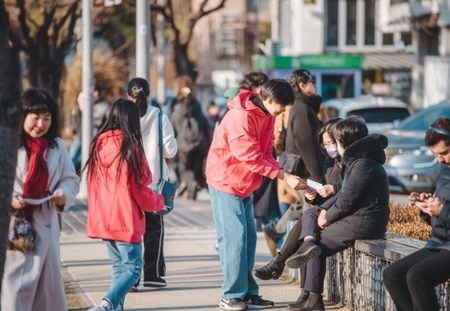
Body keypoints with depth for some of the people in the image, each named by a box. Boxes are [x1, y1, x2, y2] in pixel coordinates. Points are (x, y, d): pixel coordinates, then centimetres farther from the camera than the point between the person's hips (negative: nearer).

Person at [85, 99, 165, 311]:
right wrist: (159, 202, 10)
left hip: (102, 219, 6)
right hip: (125, 220, -6)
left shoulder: (99, 144, 5)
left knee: (119, 266, 17)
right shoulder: (131, 147, -12)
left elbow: (93, 184, 11)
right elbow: (140, 190, -8)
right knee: (132, 268, -3)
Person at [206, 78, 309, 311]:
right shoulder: (241, 117, -24)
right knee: (234, 238, -11)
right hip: (226, 183, -9)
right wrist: (285, 176, -25)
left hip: (245, 186, 9)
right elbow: (251, 158, -26)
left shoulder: (266, 116, 5)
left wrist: (286, 176, -10)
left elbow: (265, 154, 6)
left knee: (248, 238, 6)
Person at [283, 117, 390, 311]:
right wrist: (324, 209, 2)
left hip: (363, 223, -10)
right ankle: (309, 241, -10)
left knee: (320, 245, 0)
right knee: (310, 214, 13)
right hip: (356, 216, 10)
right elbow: (344, 193, 17)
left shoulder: (363, 165, -19)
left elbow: (347, 200, -22)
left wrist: (327, 218, -7)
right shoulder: (355, 159, 14)